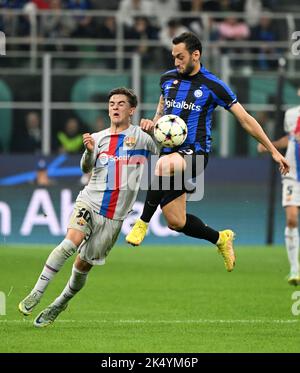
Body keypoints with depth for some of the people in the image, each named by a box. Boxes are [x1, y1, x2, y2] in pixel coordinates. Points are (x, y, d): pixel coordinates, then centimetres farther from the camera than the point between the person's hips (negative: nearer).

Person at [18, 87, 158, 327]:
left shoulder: (141, 137, 2)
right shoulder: (98, 138, 8)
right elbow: (86, 168, -4)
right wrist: (89, 152, -26)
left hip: (114, 215, 0)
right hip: (89, 202, 0)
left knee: (83, 265, 4)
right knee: (71, 242, -26)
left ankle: (60, 304, 27)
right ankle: (36, 294, -22)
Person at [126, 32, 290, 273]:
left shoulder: (213, 85, -5)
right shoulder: (168, 79, 10)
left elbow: (245, 119, 0)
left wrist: (273, 151, 1)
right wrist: (152, 123, 2)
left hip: (195, 152, -6)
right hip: (171, 154, 6)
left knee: (164, 164, -41)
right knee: (176, 222, 2)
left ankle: (143, 223, -29)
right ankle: (221, 238, 29)